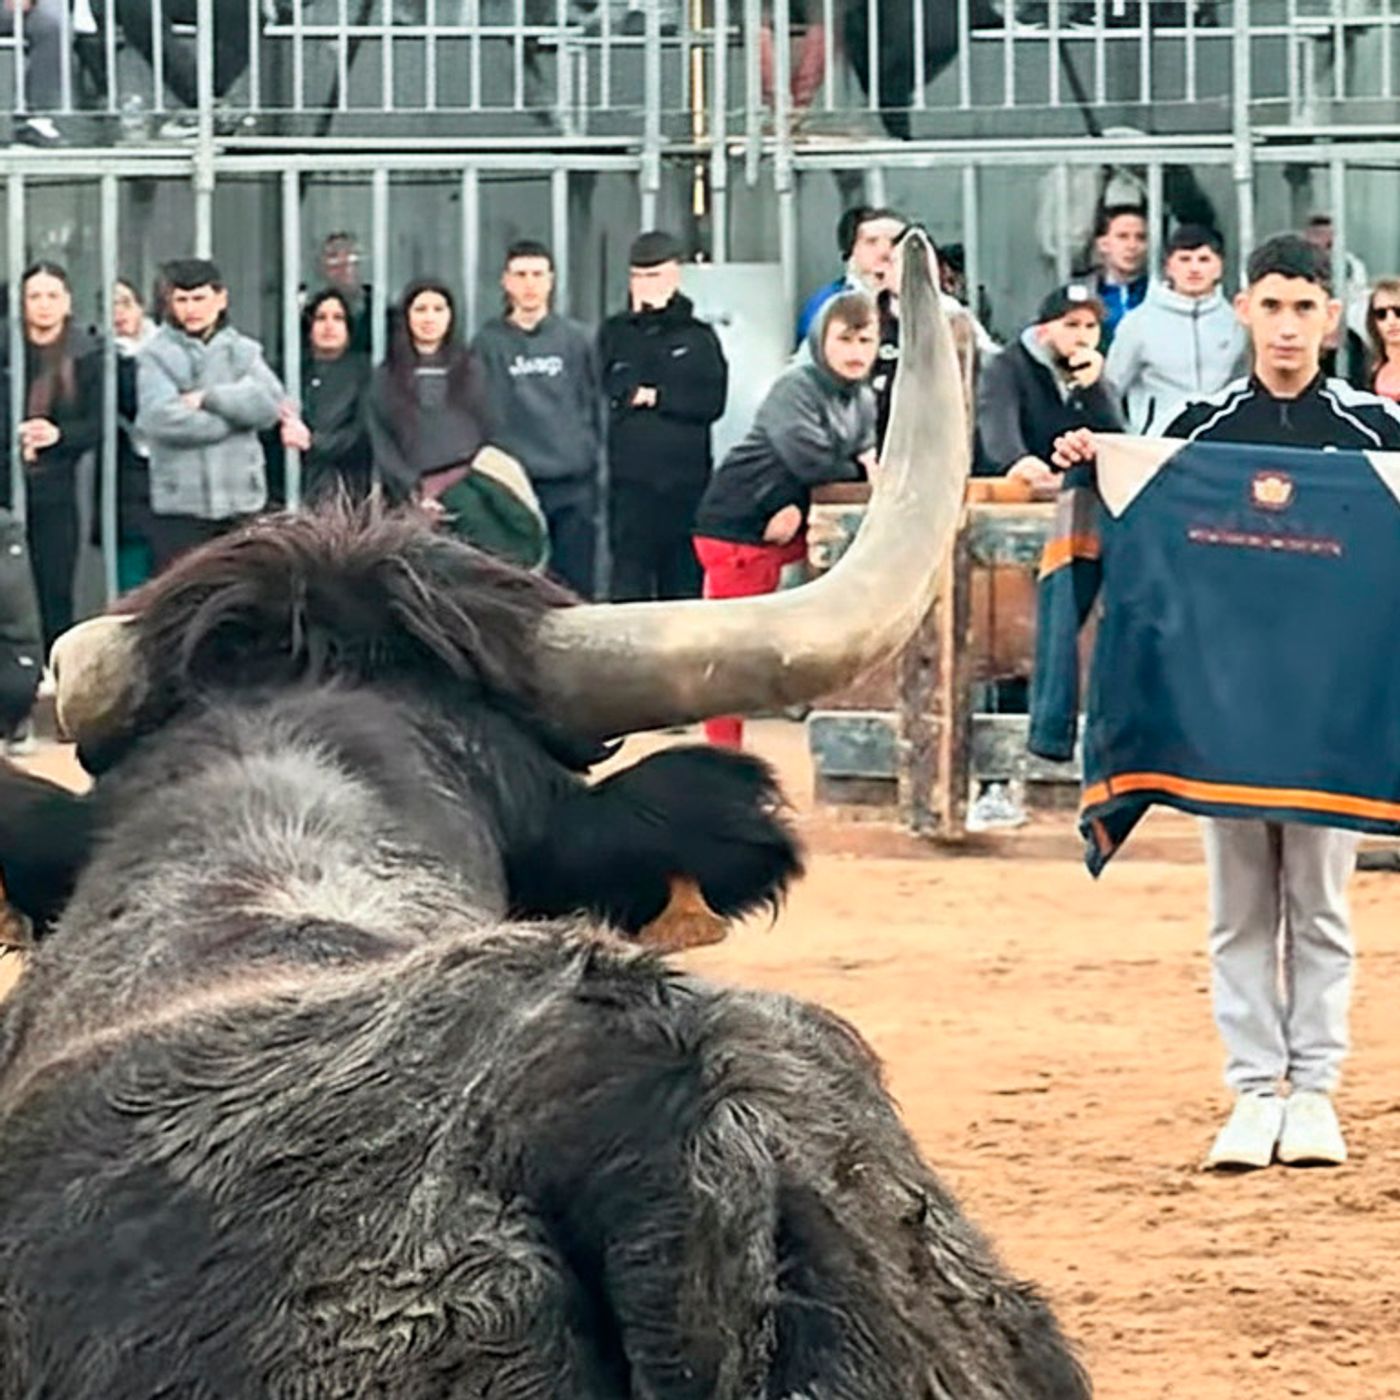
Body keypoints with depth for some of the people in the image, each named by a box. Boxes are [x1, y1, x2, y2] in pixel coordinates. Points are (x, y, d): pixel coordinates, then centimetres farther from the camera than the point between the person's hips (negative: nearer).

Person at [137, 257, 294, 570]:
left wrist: (208, 398, -14)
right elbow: (161, 418, -16)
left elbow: (269, 404, -6)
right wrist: (236, 414, -9)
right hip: (179, 506, -3)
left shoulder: (244, 351, 9)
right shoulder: (157, 356, 0)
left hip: (242, 500, 3)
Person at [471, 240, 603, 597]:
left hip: (574, 484, 1)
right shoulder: (488, 342, 4)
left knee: (576, 589, 2)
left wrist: (591, 452, 2)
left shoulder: (575, 339, 8)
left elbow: (594, 404, 10)